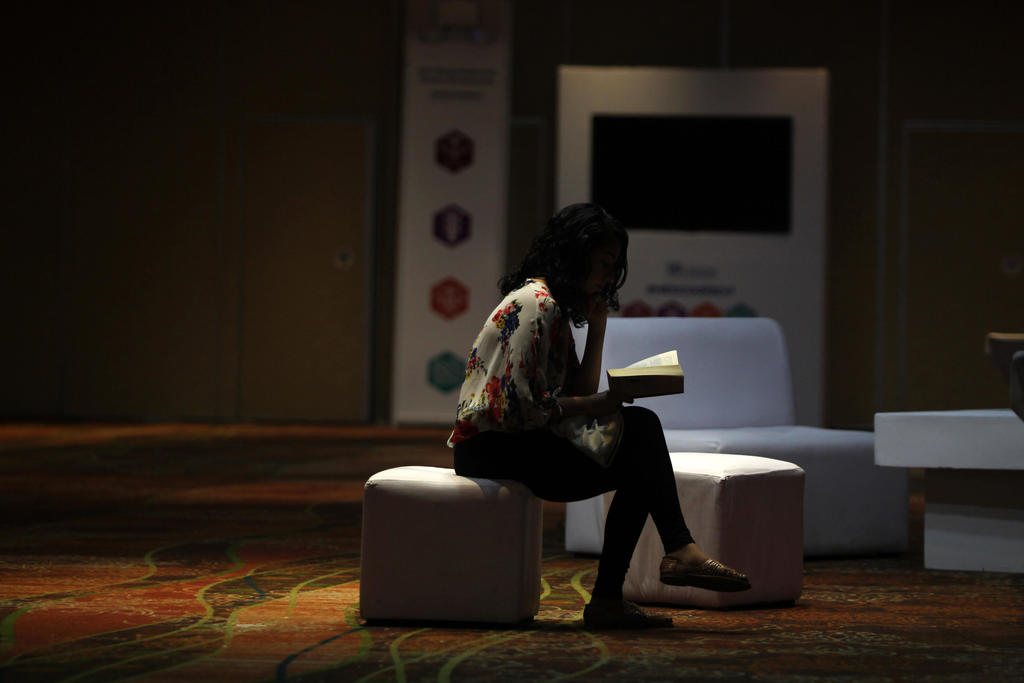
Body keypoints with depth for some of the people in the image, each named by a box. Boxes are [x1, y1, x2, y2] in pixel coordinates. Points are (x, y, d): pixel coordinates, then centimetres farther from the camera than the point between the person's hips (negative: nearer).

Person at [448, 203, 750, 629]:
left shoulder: (555, 306, 18)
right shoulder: (535, 303, -13)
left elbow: (580, 392, 15)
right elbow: (524, 405, -21)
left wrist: (597, 327, 7)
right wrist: (597, 406, -11)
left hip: (515, 442, 9)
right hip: (490, 446, -9)